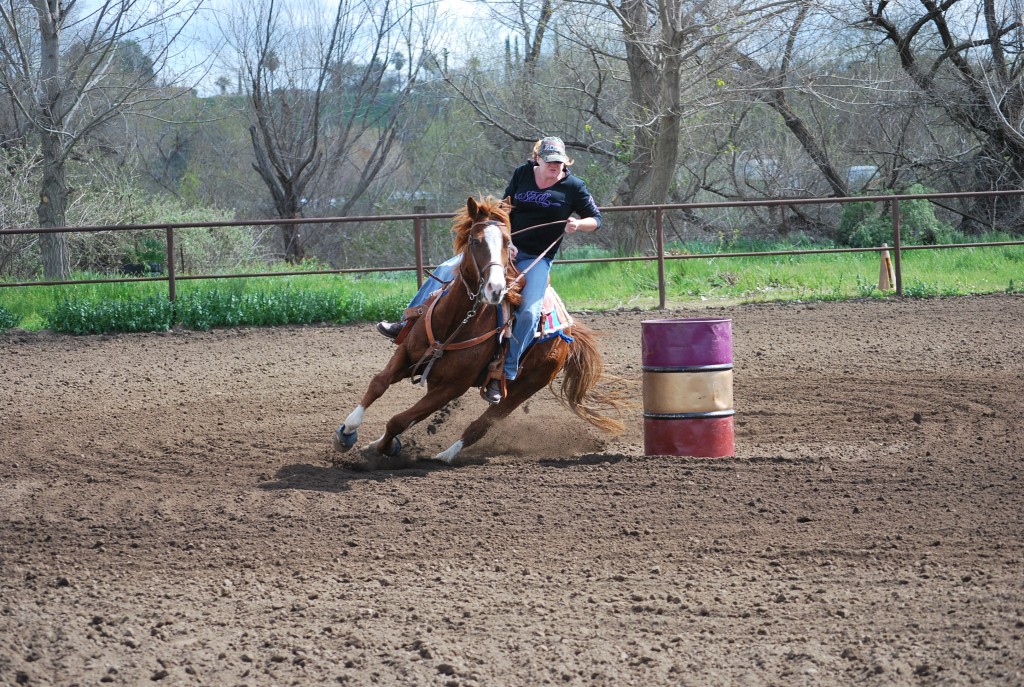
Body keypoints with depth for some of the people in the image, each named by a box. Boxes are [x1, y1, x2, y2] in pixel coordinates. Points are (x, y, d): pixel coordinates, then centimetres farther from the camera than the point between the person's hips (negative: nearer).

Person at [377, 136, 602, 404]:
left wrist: (579, 224, -19)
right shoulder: (522, 174, 4)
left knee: (529, 312, -28)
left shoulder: (574, 186, -4)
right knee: (448, 270, -9)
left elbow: (596, 219, 3)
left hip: (538, 259, -4)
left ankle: (504, 376, -26)